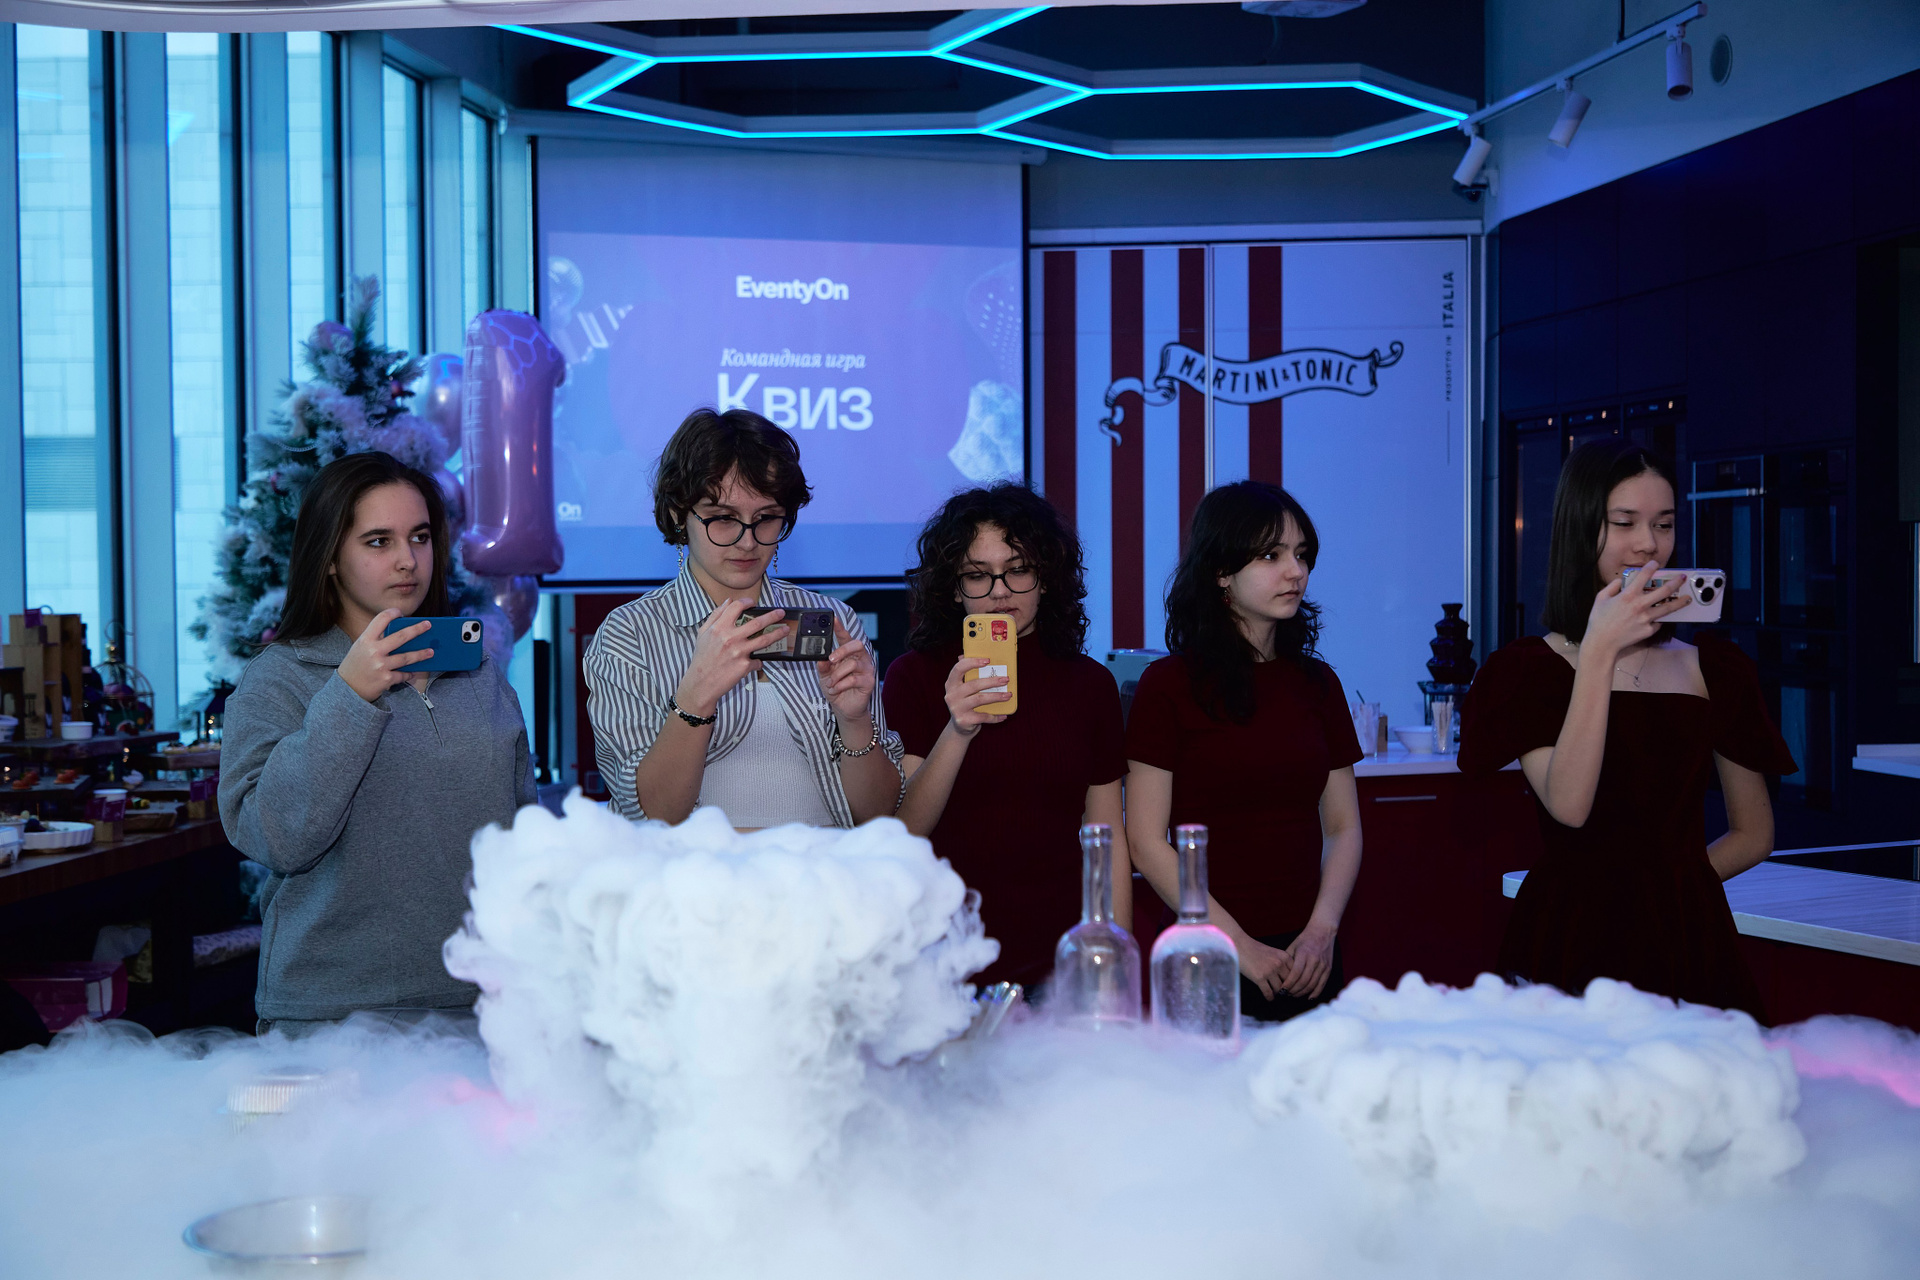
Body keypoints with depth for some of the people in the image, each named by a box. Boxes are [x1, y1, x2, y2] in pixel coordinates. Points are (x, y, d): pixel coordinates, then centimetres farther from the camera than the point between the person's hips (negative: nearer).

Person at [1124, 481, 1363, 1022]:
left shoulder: (1317, 683, 9)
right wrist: (1241, 945, -13)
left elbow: (1343, 826, 10)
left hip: (1307, 956, 4)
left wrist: (1321, 931, -6)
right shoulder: (1169, 684, -5)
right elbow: (1146, 842, -9)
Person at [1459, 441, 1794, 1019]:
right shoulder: (1530, 668, 0)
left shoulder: (1714, 668, 9)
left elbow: (1754, 835, 17)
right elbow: (1569, 807, -17)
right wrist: (1600, 651, -16)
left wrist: (1668, 881, 4)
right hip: (1569, 944, -2)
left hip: (1689, 942, 3)